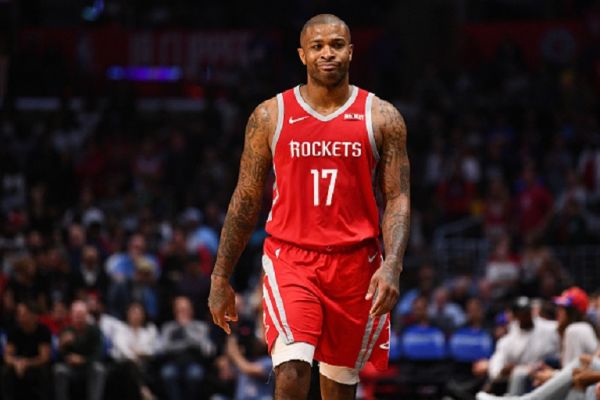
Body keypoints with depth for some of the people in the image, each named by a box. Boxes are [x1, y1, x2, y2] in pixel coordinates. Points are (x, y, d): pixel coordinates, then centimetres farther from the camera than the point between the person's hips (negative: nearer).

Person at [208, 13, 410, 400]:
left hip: (355, 262, 1)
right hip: (290, 256, -1)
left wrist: (392, 266, -16)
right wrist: (221, 276, 6)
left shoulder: (382, 118, 2)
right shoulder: (270, 116, 3)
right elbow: (246, 201, 8)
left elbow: (398, 200, -1)